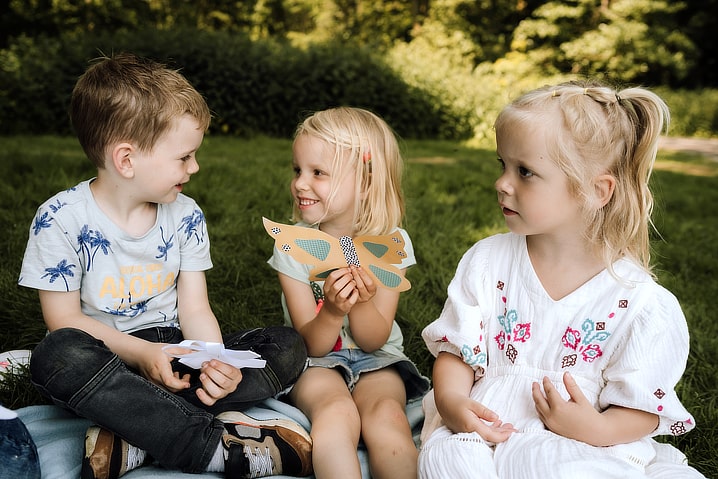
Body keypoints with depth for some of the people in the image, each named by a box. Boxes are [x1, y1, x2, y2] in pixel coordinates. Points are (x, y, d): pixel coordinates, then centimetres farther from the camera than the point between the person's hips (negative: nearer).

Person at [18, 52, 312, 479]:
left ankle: (135, 442, -30)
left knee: (288, 346, -14)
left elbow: (194, 309, -1)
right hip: (107, 358, -4)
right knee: (59, 354, -38)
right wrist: (141, 353, -25)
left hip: (173, 354, 4)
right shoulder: (62, 219, -11)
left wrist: (215, 362, -23)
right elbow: (64, 319, -10)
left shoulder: (186, 215, 1)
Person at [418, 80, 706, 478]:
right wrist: (452, 401, -16)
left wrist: (598, 429, -22)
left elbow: (642, 409, -2)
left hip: (592, 447, -2)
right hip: (487, 427, 3)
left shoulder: (638, 300, -7)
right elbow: (457, 349, 4)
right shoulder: (486, 261, 2)